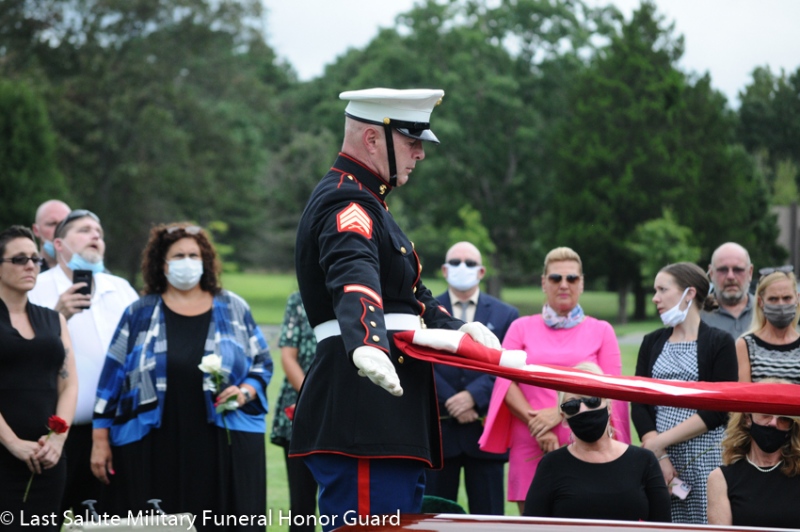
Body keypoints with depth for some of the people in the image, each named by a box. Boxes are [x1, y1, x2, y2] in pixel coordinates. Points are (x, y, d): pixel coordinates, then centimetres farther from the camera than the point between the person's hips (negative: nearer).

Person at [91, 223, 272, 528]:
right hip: (155, 452, 0)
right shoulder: (139, 315, 10)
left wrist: (245, 392, -6)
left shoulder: (234, 310, 12)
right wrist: (100, 439, 3)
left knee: (223, 524, -4)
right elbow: (112, 379, 8)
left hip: (223, 448, 1)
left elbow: (262, 364, 15)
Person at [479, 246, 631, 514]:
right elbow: (505, 382, 4)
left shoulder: (601, 331, 12)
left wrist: (560, 412, -10)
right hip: (530, 449, 1)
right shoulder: (521, 328, 15)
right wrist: (536, 424, -11)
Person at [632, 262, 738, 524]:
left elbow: (718, 410, -7)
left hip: (705, 458, -3)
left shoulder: (720, 342, 1)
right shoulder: (652, 343, 14)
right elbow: (639, 406, 5)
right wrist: (659, 455, -10)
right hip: (659, 456, 3)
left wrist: (660, 441, -11)